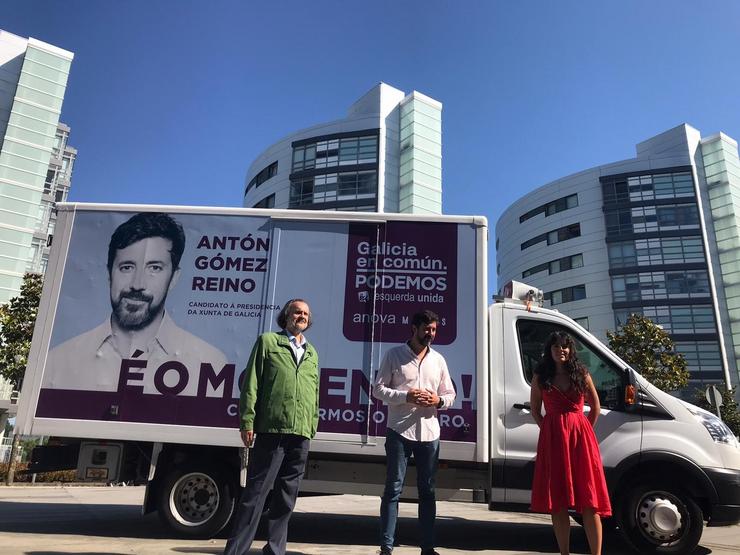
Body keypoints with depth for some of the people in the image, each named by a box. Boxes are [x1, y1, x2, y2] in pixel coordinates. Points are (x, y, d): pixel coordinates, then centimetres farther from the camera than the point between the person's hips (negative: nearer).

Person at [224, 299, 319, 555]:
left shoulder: (312, 353, 19)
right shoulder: (268, 341, 5)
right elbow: (251, 383, -1)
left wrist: (313, 426, 13)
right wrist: (247, 421, -8)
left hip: (301, 436, 5)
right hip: (272, 429, -5)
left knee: (286, 497, 11)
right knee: (256, 493, -1)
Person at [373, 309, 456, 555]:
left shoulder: (438, 359, 11)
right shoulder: (395, 354, -1)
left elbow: (450, 394, 15)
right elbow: (379, 389, -3)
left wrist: (438, 400, -8)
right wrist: (405, 397, -17)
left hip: (429, 433, 4)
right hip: (399, 432, -4)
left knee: (427, 491, 12)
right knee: (393, 489, 1)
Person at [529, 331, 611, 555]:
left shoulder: (582, 375, 6)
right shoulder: (540, 377, 6)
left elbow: (595, 407, 14)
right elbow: (535, 409, 13)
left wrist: (583, 430, 6)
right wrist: (548, 429, 2)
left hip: (580, 436, 0)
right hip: (552, 437, 1)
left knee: (589, 502, -2)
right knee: (556, 502, 5)